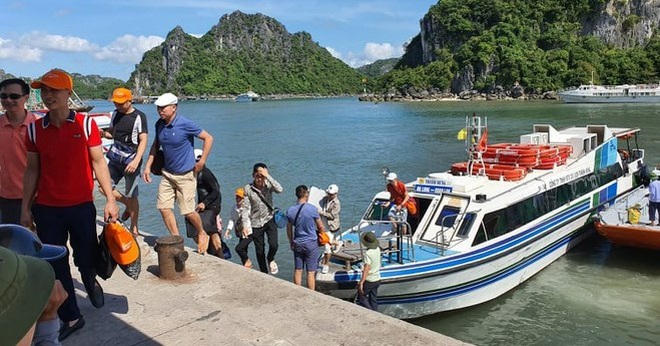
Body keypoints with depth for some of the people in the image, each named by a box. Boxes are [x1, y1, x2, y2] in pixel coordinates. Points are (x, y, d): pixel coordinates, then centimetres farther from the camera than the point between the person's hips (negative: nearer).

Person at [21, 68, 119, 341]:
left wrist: (110, 200, -6)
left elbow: (98, 163, -3)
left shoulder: (86, 124, -5)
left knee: (86, 259, 8)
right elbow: (32, 170, 6)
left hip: (81, 206, -2)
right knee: (56, 267, 8)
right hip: (46, 210, 2)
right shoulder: (34, 129, 1)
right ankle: (71, 318, 24)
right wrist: (25, 209, 5)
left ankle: (90, 281, 45)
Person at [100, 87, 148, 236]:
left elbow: (143, 140, -14)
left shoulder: (139, 116, -10)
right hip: (115, 159, 6)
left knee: (131, 196, 0)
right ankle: (128, 206, 25)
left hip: (131, 161, -6)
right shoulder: (115, 113, 9)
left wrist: (136, 161, -26)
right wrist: (104, 134, -4)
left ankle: (134, 228, 15)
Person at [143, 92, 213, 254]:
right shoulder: (159, 124, 1)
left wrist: (202, 161, -13)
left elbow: (208, 138, -13)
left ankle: (202, 235, 25)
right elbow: (155, 145, 16)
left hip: (185, 175, -6)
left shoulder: (185, 124, -18)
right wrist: (148, 166, 9)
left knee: (188, 211, -3)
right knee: (164, 207, 0)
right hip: (167, 173, 6)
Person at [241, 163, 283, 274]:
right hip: (256, 223, 1)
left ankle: (270, 260, 20)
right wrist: (245, 225, -14)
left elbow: (279, 190, -31)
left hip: (269, 219, 0)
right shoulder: (248, 189, -11)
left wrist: (267, 176, -32)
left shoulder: (268, 185, -10)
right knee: (259, 251, 9)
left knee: (273, 244, -16)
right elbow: (245, 208, -8)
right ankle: (264, 273, 29)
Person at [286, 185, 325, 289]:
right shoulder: (312, 209, -17)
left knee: (297, 270, 14)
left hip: (297, 244, 4)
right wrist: (323, 231, 16)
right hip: (311, 243, -4)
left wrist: (291, 243, 19)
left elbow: (289, 230, 5)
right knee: (311, 272, 4)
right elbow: (321, 227, -6)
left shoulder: (290, 210, -5)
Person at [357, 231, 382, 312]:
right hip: (377, 279, 8)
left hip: (369, 280, -8)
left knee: (361, 297, 7)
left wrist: (361, 283, -34)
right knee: (373, 300, 15)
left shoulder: (368, 253, -24)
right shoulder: (377, 249, 0)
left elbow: (366, 269, -31)